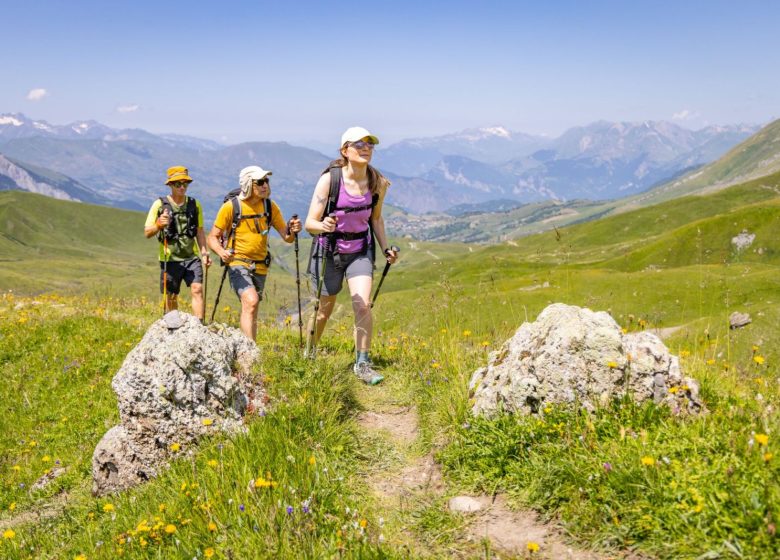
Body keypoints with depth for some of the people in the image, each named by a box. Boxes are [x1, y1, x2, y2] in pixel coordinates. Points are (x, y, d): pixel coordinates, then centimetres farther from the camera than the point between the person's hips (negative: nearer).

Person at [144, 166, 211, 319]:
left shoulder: (194, 204, 8)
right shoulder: (160, 204, -2)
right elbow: (147, 233, -5)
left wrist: (204, 252, 6)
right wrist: (158, 225, -26)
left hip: (192, 257, 2)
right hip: (170, 259, -2)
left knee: (197, 289, -13)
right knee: (171, 297, 5)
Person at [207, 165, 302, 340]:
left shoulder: (270, 206, 1)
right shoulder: (231, 207, -9)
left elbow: (287, 237, 2)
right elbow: (213, 237, -3)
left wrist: (291, 230, -22)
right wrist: (221, 252, -24)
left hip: (260, 266, 5)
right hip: (238, 263, -5)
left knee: (251, 309, 13)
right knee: (250, 301, -25)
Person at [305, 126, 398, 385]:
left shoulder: (378, 182, -9)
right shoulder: (330, 179, -21)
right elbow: (310, 223, -21)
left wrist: (386, 248, 1)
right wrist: (323, 226, -43)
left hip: (360, 251, 2)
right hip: (329, 250, -2)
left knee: (363, 305, -16)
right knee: (324, 311, 11)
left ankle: (362, 364, -2)